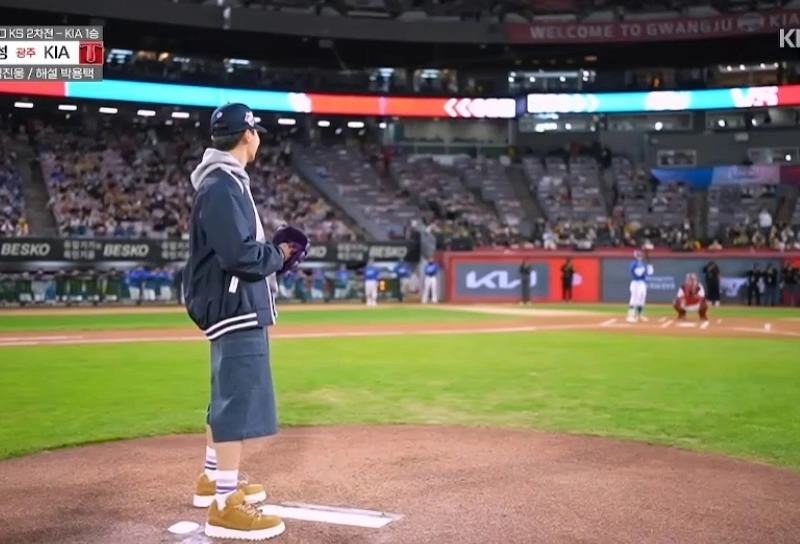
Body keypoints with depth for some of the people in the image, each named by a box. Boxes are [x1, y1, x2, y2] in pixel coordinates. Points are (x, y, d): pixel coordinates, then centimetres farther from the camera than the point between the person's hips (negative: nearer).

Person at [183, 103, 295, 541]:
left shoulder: (225, 182, 16)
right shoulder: (223, 187, -17)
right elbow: (239, 255, -25)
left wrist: (271, 250, 7)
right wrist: (279, 255, -10)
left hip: (233, 306, 11)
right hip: (236, 307, -11)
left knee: (228, 397, 20)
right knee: (239, 400, -10)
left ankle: (213, 480, 33)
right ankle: (225, 507, -6)